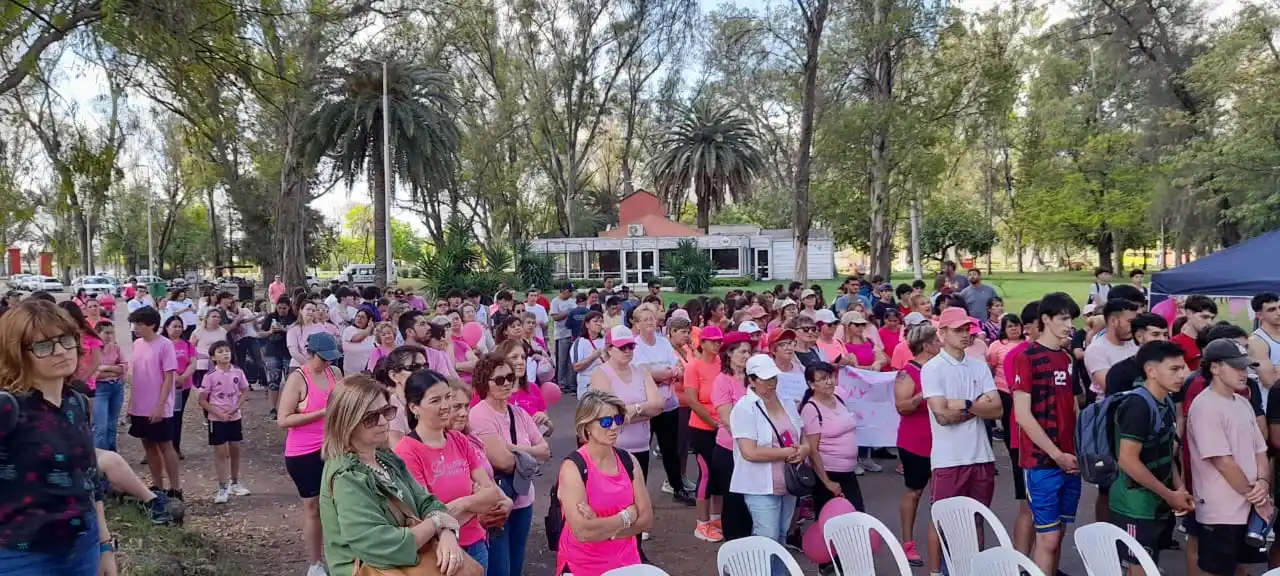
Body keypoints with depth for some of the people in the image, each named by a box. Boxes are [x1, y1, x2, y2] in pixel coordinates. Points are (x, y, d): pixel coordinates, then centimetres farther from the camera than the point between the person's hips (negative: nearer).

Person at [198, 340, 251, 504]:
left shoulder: (238, 372, -5)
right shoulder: (210, 376, -13)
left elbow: (244, 392, 5)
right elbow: (202, 401, -9)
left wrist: (236, 407, -11)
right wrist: (219, 413, -17)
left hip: (235, 417, 3)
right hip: (217, 419, -3)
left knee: (235, 449, 12)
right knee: (220, 452, 1)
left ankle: (235, 483, 28)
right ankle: (222, 488, 9)